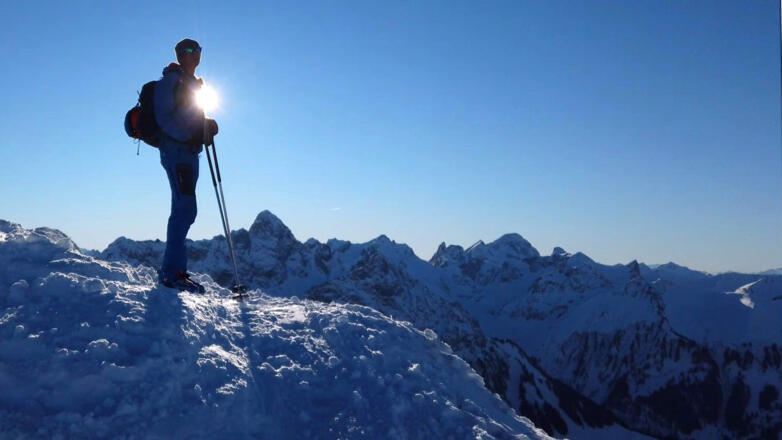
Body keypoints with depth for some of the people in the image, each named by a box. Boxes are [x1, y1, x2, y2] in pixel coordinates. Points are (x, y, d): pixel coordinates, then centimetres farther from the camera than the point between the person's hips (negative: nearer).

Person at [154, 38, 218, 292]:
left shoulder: (193, 83, 24)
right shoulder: (170, 81, -2)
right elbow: (164, 118, -12)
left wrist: (207, 125, 9)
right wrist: (188, 135, -21)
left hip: (189, 152, 9)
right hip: (175, 151, -9)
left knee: (184, 209, 7)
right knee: (185, 208, -17)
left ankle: (175, 269, 12)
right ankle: (171, 271, -16)